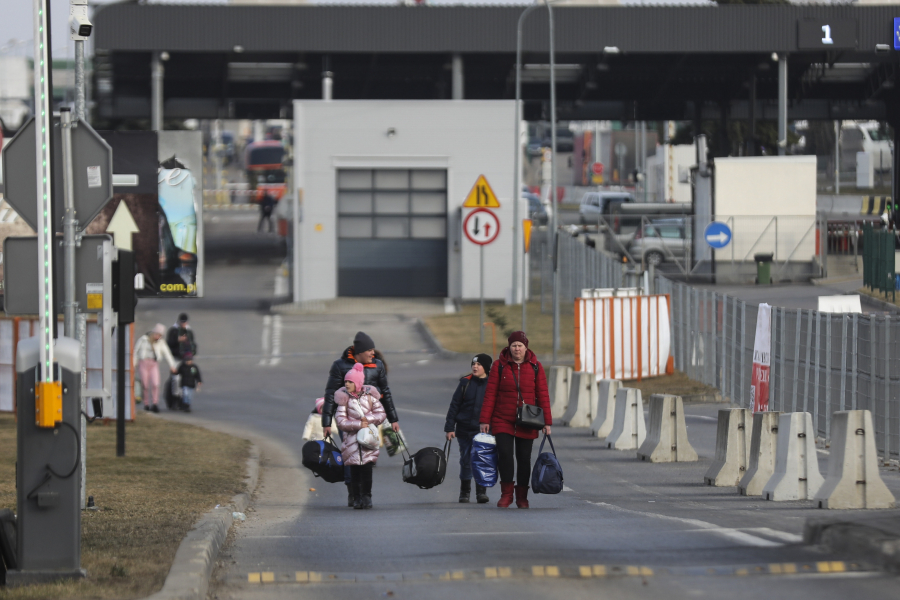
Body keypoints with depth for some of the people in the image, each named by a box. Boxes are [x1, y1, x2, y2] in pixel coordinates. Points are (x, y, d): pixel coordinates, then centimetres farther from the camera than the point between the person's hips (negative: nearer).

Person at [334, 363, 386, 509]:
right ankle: (357, 498, 7)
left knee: (367, 468, -3)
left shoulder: (369, 396, 3)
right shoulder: (344, 399, -1)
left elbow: (381, 414, 6)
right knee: (354, 469, -2)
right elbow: (341, 421, -6)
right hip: (352, 440, -1)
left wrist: (368, 419, -11)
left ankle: (367, 496, 7)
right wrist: (358, 424, -15)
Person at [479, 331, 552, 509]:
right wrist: (485, 420, -3)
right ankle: (506, 493, -2)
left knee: (524, 457, 4)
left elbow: (543, 395, 4)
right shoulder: (499, 365, 1)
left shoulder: (535, 367, 3)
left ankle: (522, 496, 14)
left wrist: (547, 422, 0)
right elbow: (490, 394, 1)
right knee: (505, 454, -13)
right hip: (503, 420, -1)